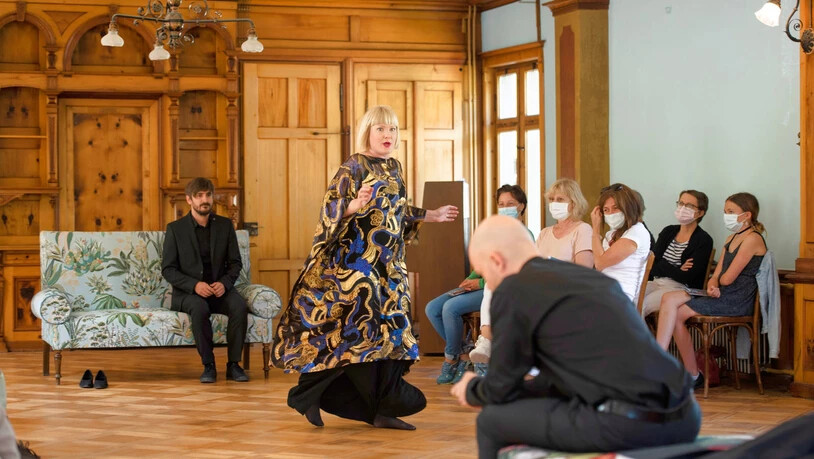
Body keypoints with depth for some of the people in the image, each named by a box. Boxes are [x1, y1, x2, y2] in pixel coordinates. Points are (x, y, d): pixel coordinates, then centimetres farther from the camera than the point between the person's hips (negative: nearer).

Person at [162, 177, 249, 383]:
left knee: (240, 306, -30)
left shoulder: (225, 225, 6)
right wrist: (195, 285, -20)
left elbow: (235, 263, 7)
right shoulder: (175, 229, -1)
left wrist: (224, 283, -14)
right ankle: (208, 365, -24)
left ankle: (233, 364, -19)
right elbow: (168, 270, -3)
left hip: (219, 288, 2)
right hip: (188, 292, -2)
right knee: (200, 308, -37)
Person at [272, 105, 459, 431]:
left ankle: (381, 409, 6)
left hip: (388, 265, 7)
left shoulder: (394, 168, 14)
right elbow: (331, 210, -15)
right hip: (355, 261, -7)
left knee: (388, 331, 3)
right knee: (360, 329, -12)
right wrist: (356, 205, -32)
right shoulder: (353, 167, -7)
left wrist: (431, 216, 24)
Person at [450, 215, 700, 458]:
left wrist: (471, 390, 31)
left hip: (626, 424, -8)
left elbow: (502, 388, 7)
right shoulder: (595, 278, 23)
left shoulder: (512, 291, 1)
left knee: (493, 420, 13)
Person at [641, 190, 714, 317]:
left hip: (681, 288, -6)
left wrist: (661, 267, -4)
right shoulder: (668, 231, 15)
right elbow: (652, 263, 4)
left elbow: (686, 277, -12)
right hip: (656, 283, 6)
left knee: (640, 306, -28)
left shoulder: (703, 241, -3)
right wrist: (676, 270, -9)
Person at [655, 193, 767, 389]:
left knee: (676, 313, -16)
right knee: (669, 299, -13)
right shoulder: (732, 239, 22)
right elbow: (716, 275, 15)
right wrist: (712, 286, -7)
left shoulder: (752, 239, -9)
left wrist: (716, 283, 7)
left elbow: (728, 278, -14)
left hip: (737, 302, -9)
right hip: (722, 297, 9)